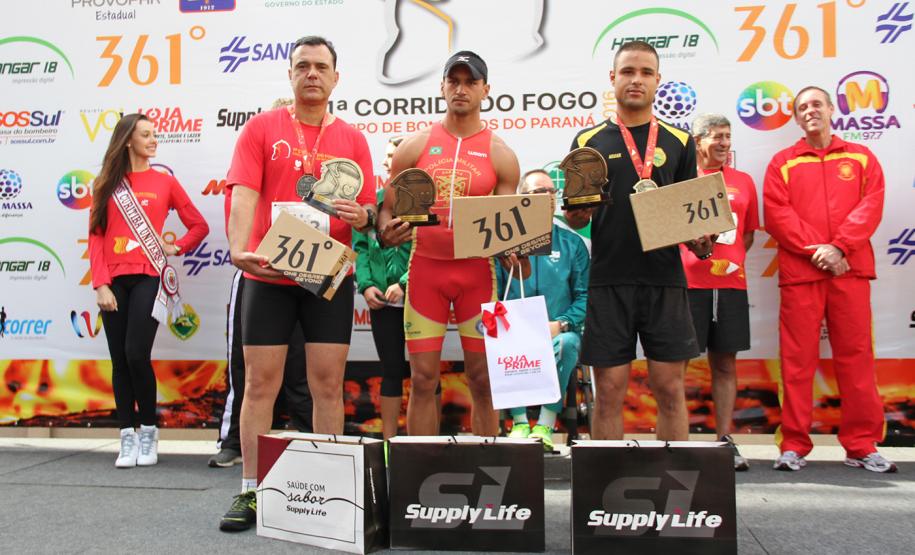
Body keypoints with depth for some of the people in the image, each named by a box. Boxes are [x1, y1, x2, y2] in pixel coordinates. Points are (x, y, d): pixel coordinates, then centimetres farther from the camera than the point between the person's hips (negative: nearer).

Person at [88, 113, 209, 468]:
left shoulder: (164, 182, 7)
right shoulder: (107, 185, 10)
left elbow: (200, 226, 12)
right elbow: (96, 236, 4)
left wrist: (176, 248, -1)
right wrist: (101, 285, -5)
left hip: (148, 278, -2)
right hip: (114, 280, 2)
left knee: (137, 354, -12)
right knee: (119, 360, 3)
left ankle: (149, 432, 5)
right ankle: (127, 438, 11)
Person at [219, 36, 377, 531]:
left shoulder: (352, 139, 8)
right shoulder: (261, 128, 3)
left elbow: (367, 211, 8)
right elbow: (244, 195, -9)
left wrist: (362, 216, -17)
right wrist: (239, 250, -26)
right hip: (268, 275, -1)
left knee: (328, 384, 4)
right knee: (259, 383, 3)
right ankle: (251, 492, 14)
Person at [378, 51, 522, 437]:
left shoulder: (500, 154, 4)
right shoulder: (415, 146, 6)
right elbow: (388, 207, 8)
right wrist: (387, 231, -14)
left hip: (477, 270, 0)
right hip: (424, 267, 1)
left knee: (482, 379, 4)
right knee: (423, 378, 3)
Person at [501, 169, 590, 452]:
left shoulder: (571, 243, 9)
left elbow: (585, 294, 3)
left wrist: (560, 324, -14)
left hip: (559, 334, 0)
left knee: (567, 342, -33)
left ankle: (546, 425, -18)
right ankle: (519, 422, -16)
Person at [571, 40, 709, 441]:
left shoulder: (679, 142, 11)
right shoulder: (589, 141, 8)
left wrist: (699, 241, -7)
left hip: (665, 280, 1)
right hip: (609, 282, -1)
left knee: (670, 388, 4)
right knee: (609, 390, 3)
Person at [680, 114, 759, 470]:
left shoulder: (743, 182, 15)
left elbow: (749, 231, 21)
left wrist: (734, 257, 7)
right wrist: (692, 246, -11)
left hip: (731, 283, 4)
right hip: (687, 282, -4)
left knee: (725, 364, 8)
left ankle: (725, 439, 16)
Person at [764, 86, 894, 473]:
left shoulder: (861, 158, 14)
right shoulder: (783, 163, 10)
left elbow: (871, 205, 0)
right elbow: (776, 215, -2)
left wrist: (839, 247, -13)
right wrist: (816, 250, -12)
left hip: (850, 271, 1)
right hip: (799, 272, -1)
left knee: (856, 357, 4)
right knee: (798, 360, 0)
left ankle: (861, 446, 13)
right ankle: (794, 446, 7)